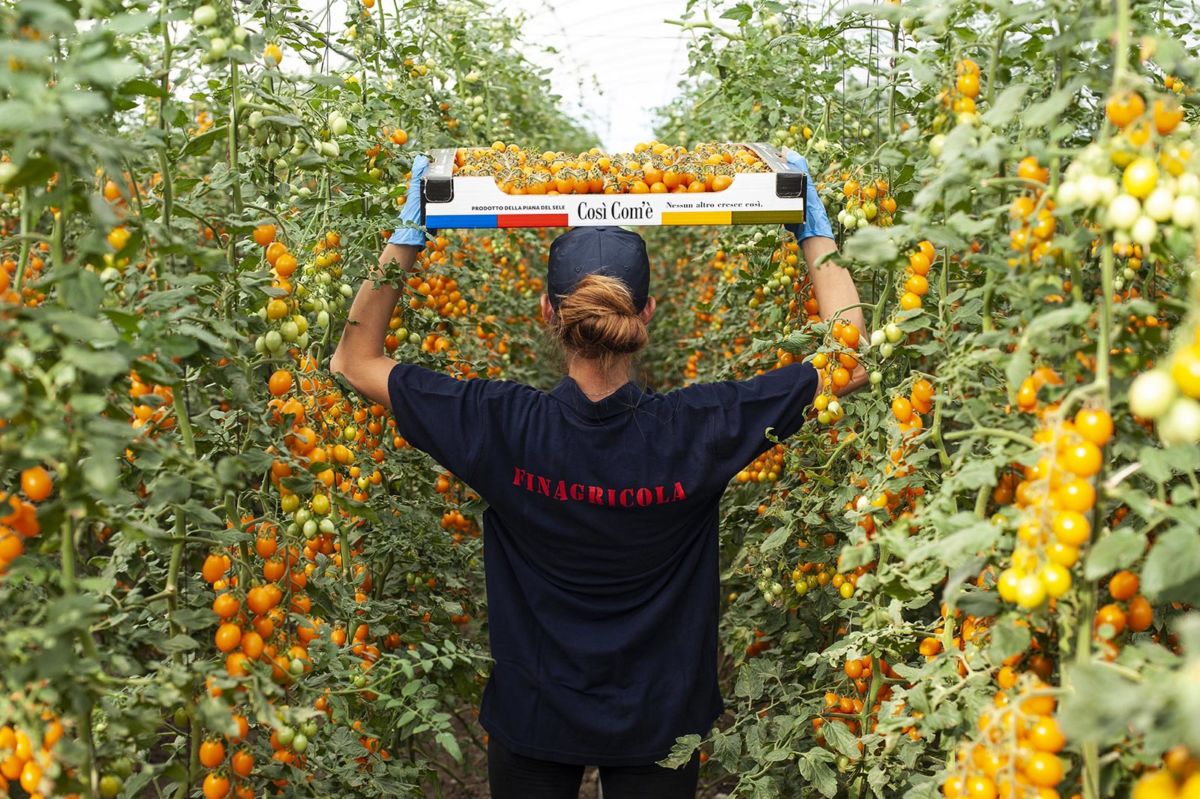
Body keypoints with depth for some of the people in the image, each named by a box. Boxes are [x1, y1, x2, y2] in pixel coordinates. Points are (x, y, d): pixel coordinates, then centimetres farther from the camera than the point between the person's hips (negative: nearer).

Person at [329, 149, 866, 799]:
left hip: (532, 720, 0)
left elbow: (355, 360, -9)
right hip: (660, 722, 0)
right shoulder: (699, 429, -24)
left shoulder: (501, 426, -23)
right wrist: (815, 233, -5)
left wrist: (407, 234, -7)